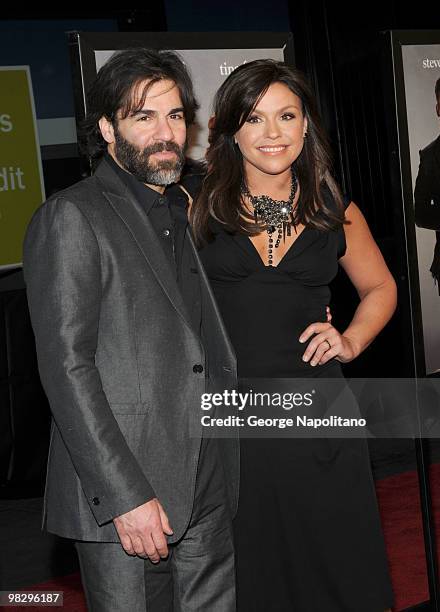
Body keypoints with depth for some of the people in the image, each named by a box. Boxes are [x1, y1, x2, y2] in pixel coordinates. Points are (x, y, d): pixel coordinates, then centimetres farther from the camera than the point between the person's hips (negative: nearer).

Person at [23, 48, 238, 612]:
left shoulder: (187, 215, 15)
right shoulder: (70, 217, -8)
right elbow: (67, 368, -15)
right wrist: (126, 495, -18)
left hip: (208, 490, 7)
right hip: (118, 493, -6)